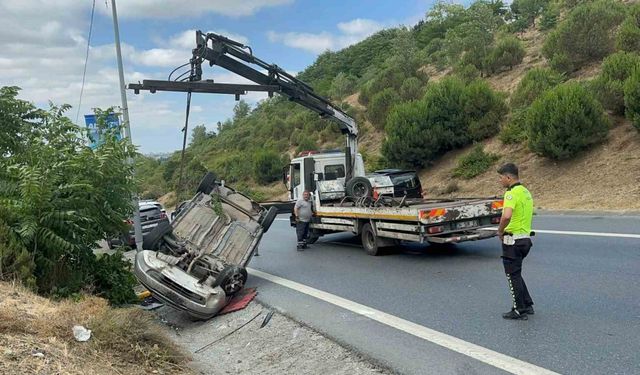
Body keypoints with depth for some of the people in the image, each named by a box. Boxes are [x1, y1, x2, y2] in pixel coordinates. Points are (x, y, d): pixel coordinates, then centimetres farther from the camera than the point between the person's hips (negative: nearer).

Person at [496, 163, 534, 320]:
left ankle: (520, 310, 9)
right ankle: (527, 305, 24)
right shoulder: (526, 192, 13)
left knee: (513, 275, 2)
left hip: (513, 240, -9)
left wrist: (500, 231, -17)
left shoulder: (512, 193, -18)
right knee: (516, 273, 20)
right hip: (525, 238, 9)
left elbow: (506, 216, -35)